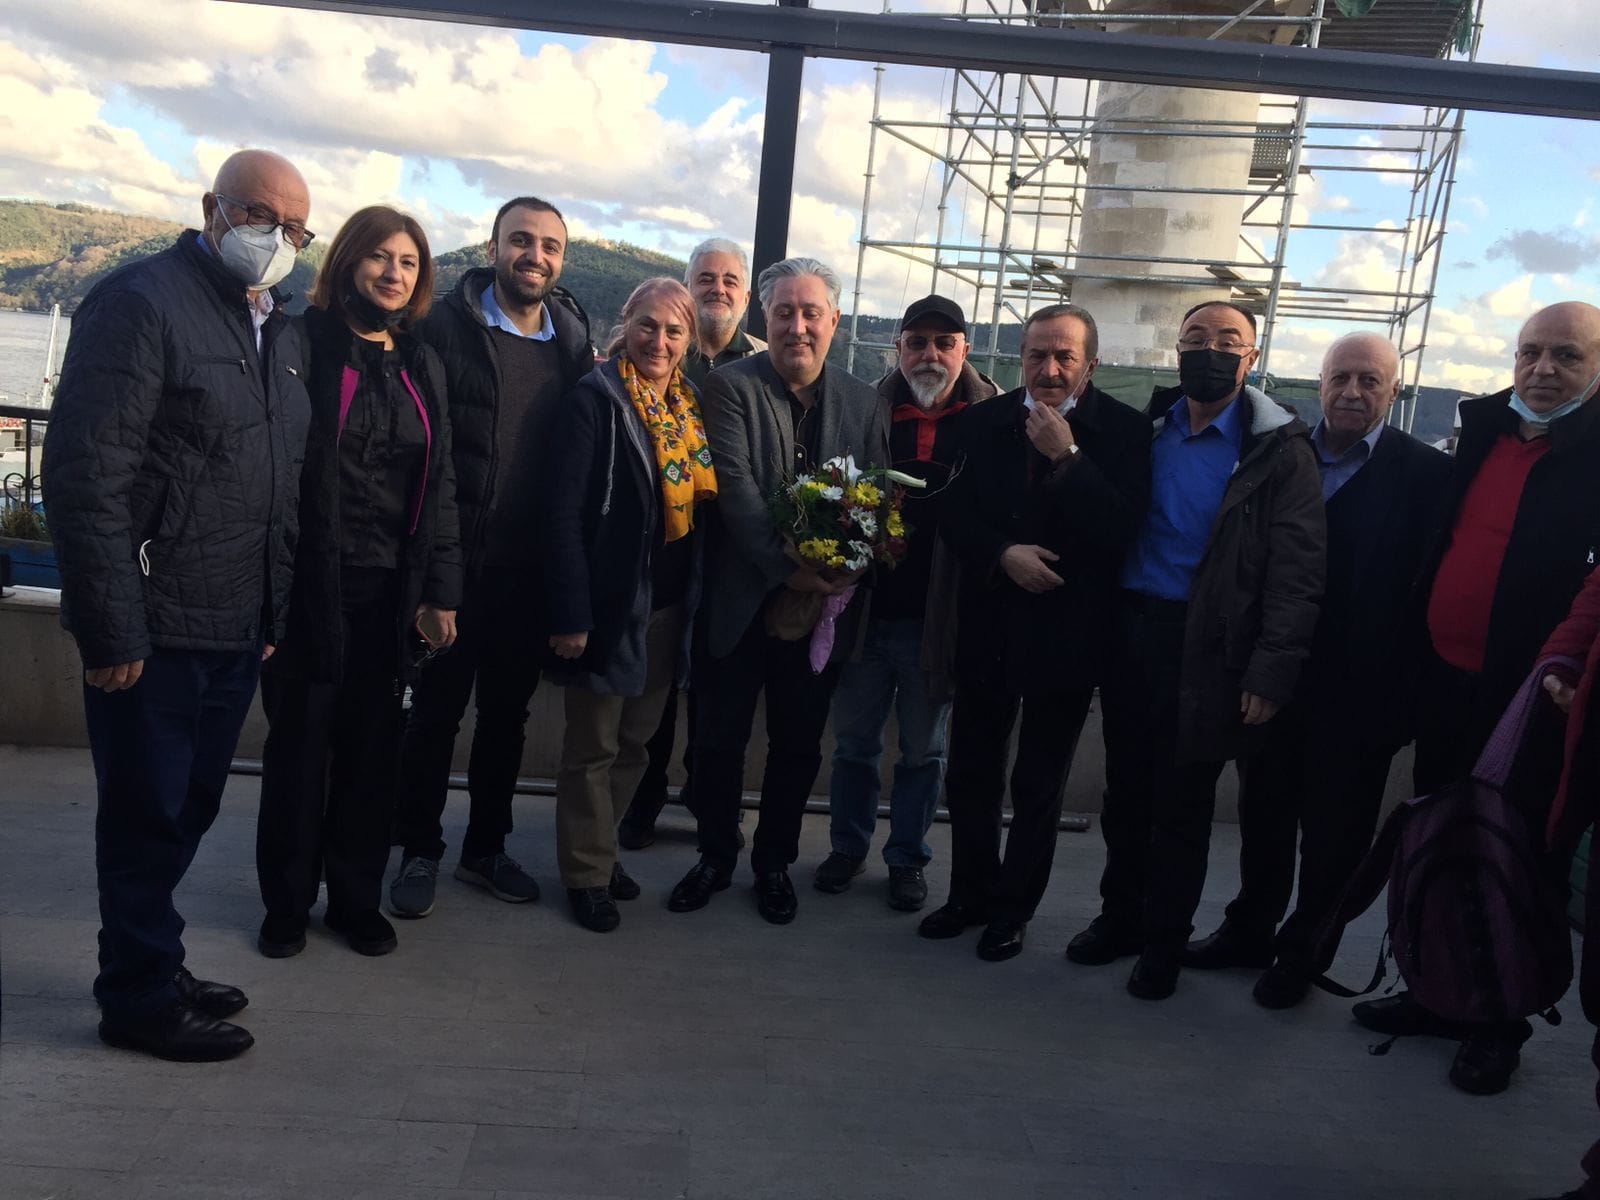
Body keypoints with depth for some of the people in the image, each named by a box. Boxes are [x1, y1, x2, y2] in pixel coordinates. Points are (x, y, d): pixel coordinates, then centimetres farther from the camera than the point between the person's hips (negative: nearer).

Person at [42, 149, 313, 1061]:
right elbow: (85, 472, -17)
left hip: (239, 628, 7)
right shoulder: (142, 302, -10)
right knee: (149, 814, 6)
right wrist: (112, 630, -18)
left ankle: (151, 965, 36)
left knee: (190, 807, 18)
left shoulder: (283, 333, 14)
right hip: (155, 628, -7)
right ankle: (141, 998, 24)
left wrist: (276, 611, 17)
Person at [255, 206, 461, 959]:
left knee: (372, 748, 10)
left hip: (391, 589, 4)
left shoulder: (421, 367, 12)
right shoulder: (305, 345, -3)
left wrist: (440, 590, 5)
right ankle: (286, 902, 24)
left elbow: (439, 484, 11)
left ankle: (356, 897, 25)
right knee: (299, 744, 8)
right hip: (312, 584, -4)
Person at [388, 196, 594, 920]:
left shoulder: (575, 342, 7)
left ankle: (487, 846, 32)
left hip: (529, 567, 4)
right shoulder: (447, 326, -6)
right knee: (436, 710, 8)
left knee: (508, 711, 15)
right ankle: (419, 851, 25)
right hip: (455, 561, -4)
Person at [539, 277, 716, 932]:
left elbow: (700, 504, 11)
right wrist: (570, 614, -19)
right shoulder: (595, 399, -11)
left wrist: (693, 603, 5)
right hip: (610, 603, -6)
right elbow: (561, 514, -15)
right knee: (593, 747, 8)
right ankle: (586, 871, 23)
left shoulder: (692, 404, 7)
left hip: (669, 606, 6)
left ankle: (601, 847, 34)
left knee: (636, 741, 17)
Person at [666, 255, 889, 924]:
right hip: (741, 599, -2)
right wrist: (785, 566, -23)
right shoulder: (731, 386, -4)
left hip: (823, 602, 3)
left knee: (798, 745, 13)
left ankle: (775, 862, 32)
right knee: (719, 739, 10)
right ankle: (716, 856, 30)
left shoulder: (863, 403, 7)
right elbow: (734, 486, -15)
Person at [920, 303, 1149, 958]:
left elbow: (1120, 529, -18)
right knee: (971, 774, 15)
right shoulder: (986, 421, 2)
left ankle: (1013, 909, 28)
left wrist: (1066, 456, -22)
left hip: (1065, 634, -3)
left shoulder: (1122, 430, -8)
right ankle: (971, 894, 34)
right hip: (988, 627, 3)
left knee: (1038, 786, 11)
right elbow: (957, 514, 0)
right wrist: (1004, 553, -17)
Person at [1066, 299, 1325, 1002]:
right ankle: (1119, 917, 32)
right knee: (1126, 791, 14)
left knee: (1182, 804, 9)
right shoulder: (1147, 430, 8)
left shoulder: (1279, 449, -5)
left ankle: (1165, 939, 26)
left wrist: (1271, 672, -16)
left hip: (1205, 649, -4)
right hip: (1130, 634, 4)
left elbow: (1297, 573, -10)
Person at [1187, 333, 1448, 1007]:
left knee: (1334, 831, 11)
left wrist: (1406, 690, -13)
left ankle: (1303, 952, 29)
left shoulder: (1428, 475, -7)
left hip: (1358, 692, -3)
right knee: (1263, 813, 17)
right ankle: (1250, 931, 36)